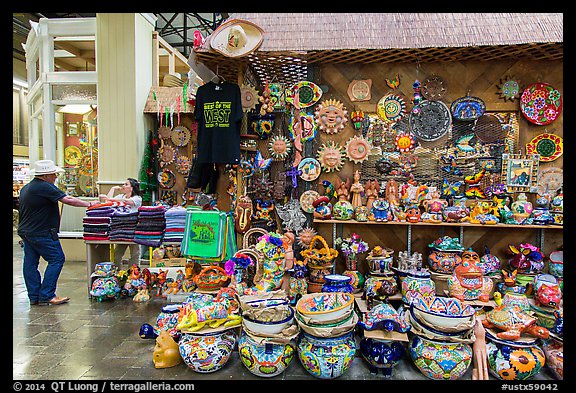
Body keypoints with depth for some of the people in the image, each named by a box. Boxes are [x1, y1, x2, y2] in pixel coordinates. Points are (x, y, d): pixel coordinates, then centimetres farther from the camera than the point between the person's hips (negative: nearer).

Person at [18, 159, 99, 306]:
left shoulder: (26, 188, 15)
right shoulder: (44, 187, -17)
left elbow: (23, 210, 24)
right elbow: (67, 200, -21)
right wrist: (89, 204, -12)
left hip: (25, 231, 10)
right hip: (41, 232, -10)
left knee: (30, 263, 10)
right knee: (57, 259, -4)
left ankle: (34, 297, 16)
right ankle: (46, 296, -2)